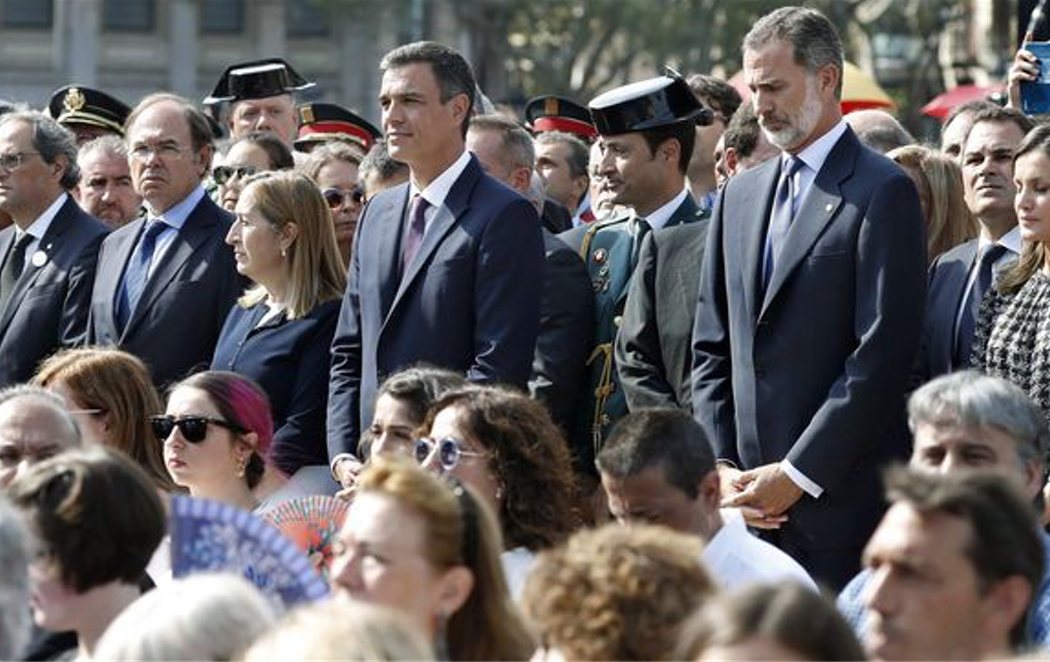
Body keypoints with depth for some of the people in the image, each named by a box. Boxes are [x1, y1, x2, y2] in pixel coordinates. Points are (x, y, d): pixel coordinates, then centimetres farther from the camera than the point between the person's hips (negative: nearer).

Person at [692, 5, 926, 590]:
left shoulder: (883, 193, -5)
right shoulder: (741, 195, 17)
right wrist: (720, 466, 4)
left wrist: (798, 474, -13)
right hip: (747, 495, 6)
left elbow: (882, 355, -12)